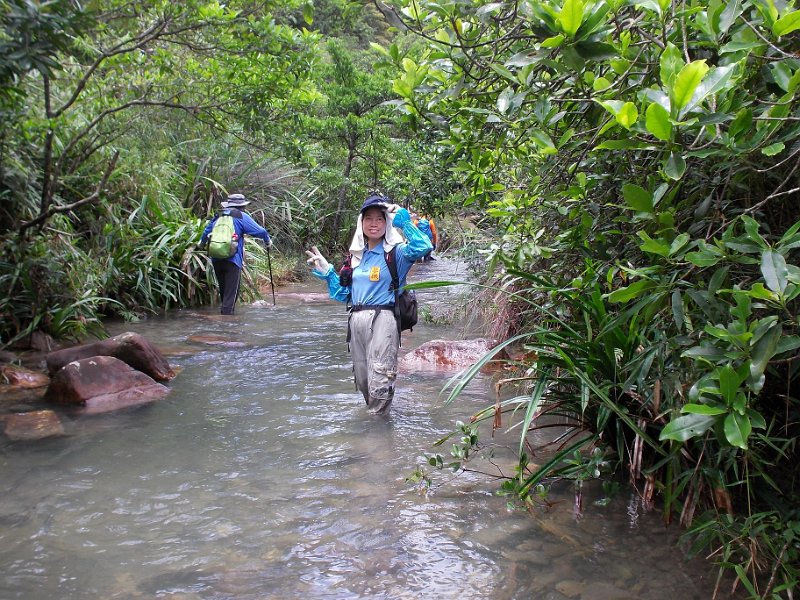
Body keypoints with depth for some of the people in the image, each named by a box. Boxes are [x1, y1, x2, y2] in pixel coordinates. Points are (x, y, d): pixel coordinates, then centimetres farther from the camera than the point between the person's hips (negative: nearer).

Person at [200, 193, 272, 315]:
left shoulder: (218, 216, 15)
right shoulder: (241, 216, -2)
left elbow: (206, 231, 30)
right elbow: (260, 231, -5)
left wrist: (202, 243, 50)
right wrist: (268, 241, 16)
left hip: (216, 259, 6)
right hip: (232, 260, -6)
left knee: (223, 290, 20)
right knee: (231, 292, -3)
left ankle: (225, 312, 32)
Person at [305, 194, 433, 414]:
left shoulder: (396, 252, -2)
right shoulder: (356, 255, 16)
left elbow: (422, 246, -24)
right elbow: (344, 294, 19)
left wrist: (402, 220, -21)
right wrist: (326, 272, 10)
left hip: (382, 320, -6)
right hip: (356, 320, 7)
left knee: (379, 383, -9)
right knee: (362, 381, 15)